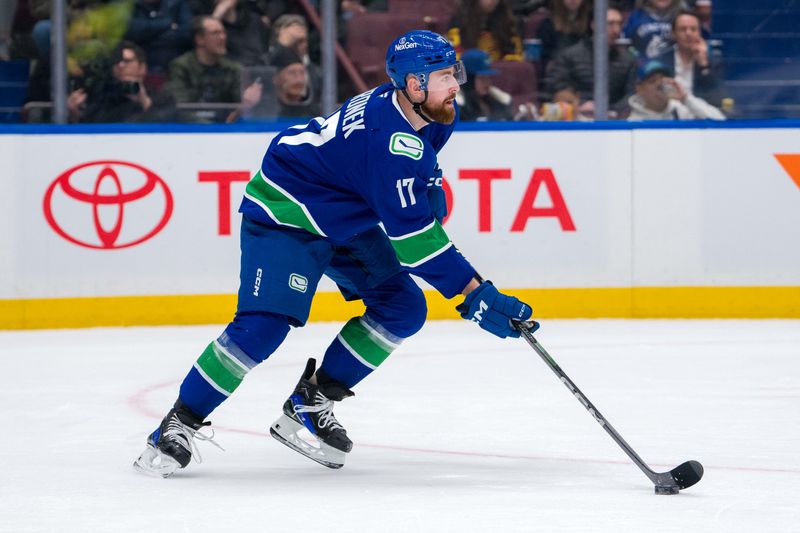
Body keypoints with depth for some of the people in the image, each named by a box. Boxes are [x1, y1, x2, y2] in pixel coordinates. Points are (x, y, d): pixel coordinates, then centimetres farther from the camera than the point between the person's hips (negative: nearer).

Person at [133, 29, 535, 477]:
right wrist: (476, 293, -34)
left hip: (345, 219, 10)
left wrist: (430, 192, 8)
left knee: (403, 306, -1)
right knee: (265, 324, -22)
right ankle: (182, 423, -9)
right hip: (285, 216, -10)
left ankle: (312, 401, 7)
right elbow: (410, 233, -34)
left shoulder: (434, 117, -5)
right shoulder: (391, 139, -34)